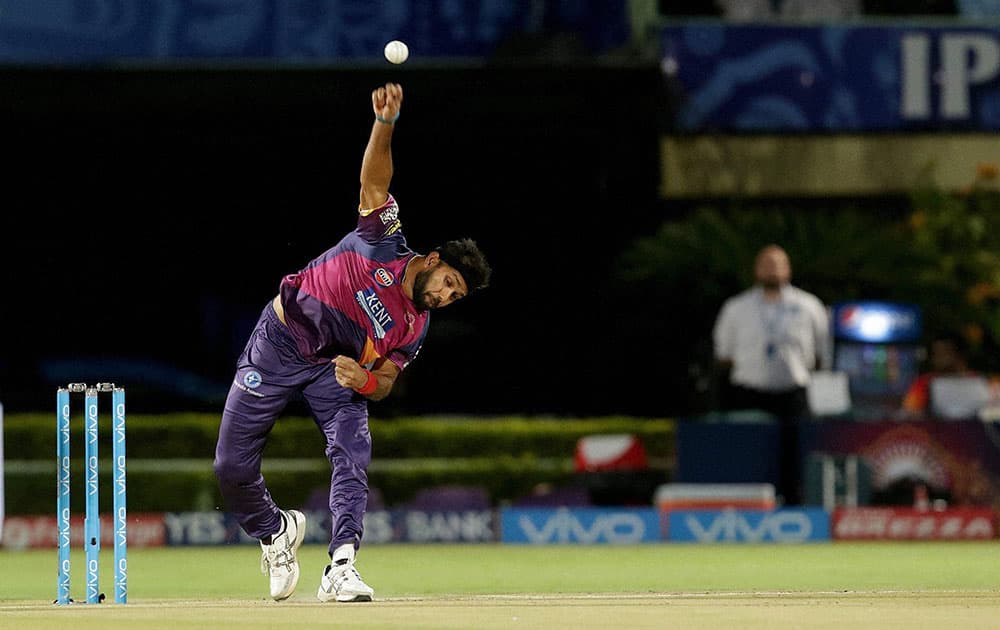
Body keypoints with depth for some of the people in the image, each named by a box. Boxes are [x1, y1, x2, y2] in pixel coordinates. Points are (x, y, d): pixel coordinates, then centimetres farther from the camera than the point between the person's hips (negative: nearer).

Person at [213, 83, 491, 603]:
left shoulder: (415, 328, 0)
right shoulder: (385, 239, -9)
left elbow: (384, 382, -1)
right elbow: (374, 180, -17)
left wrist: (365, 380, -27)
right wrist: (385, 124, -34)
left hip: (333, 367, 3)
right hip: (278, 343, -3)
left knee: (352, 453, -23)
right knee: (233, 467, -4)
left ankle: (341, 568, -28)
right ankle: (275, 531, 25)